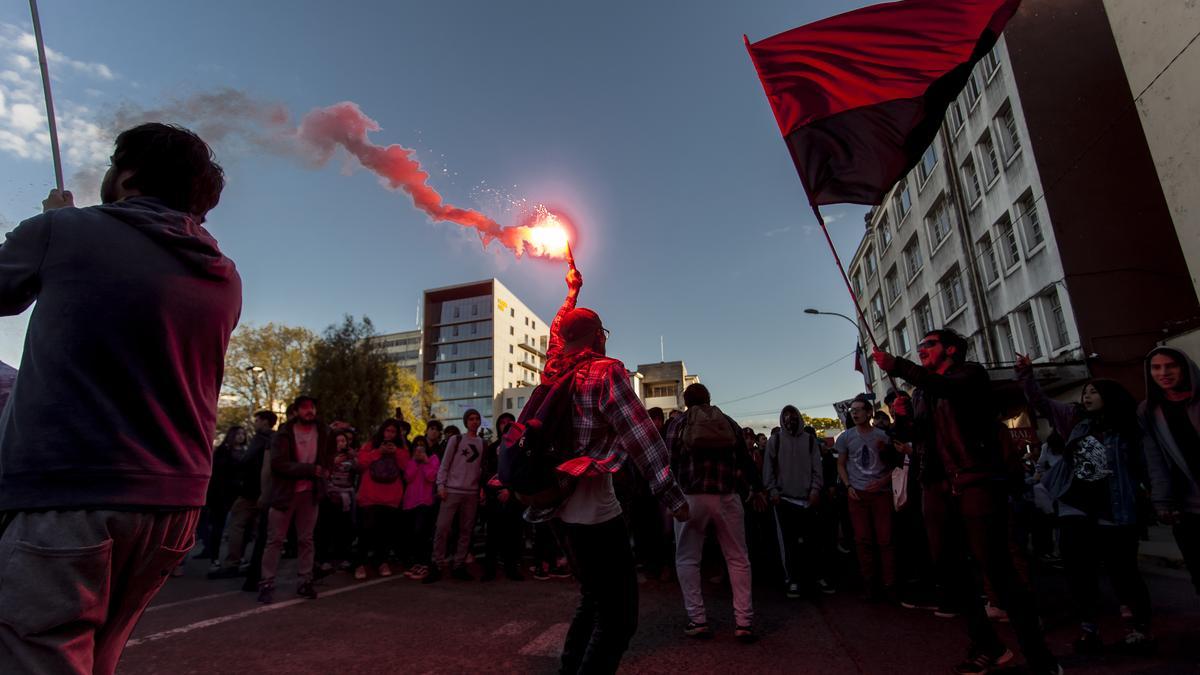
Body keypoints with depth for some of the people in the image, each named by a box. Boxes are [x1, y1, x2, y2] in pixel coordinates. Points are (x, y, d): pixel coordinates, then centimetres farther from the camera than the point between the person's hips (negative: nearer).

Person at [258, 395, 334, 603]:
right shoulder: (284, 434, -9)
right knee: (275, 540, 2)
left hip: (309, 493, 3)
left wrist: (323, 470, -3)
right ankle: (266, 584, 11)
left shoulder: (322, 433, 3)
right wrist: (310, 469, -22)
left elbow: (329, 456, 17)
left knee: (306, 540, 9)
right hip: (284, 493, -3)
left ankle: (305, 582, 16)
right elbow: (278, 463, -19)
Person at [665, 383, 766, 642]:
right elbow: (745, 460, 15)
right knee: (738, 559, 11)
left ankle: (698, 620, 9)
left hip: (691, 497, -2)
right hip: (727, 497, 2)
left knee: (687, 559, 10)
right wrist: (756, 489, 26)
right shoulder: (728, 422, 12)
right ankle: (744, 622, 10)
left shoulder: (678, 424, 6)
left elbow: (670, 464, 1)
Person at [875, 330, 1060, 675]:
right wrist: (904, 419, -4)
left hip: (976, 482, -7)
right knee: (950, 565, 9)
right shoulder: (922, 393, 19)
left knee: (997, 569, -8)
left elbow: (948, 387, -23)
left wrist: (897, 366, -29)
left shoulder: (971, 373, 1)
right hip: (939, 487, 7)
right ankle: (987, 646, 23)